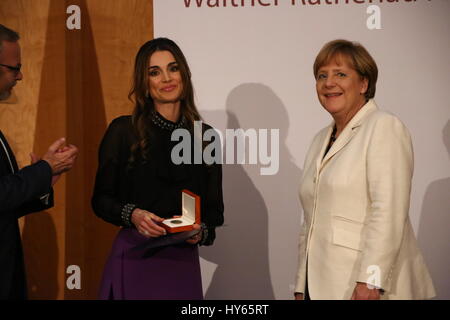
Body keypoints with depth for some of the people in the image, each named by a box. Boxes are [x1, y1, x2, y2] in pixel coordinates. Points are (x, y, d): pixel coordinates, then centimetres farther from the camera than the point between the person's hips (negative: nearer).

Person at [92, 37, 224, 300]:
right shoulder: (123, 131, -2)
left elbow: (214, 209, 10)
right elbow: (101, 199, 2)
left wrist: (201, 231, -9)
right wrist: (132, 214, -16)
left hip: (183, 261, 2)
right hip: (134, 258, -2)